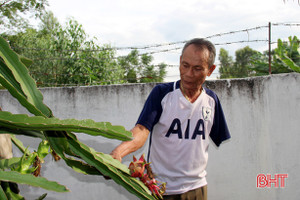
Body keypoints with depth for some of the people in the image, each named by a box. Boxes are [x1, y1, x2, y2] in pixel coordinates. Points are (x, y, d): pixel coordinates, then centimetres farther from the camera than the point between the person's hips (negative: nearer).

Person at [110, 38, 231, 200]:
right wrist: (118, 152, -37)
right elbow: (142, 129, -19)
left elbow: (223, 142, 8)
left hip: (197, 187, 3)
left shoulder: (211, 100, 3)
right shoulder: (161, 93, -8)